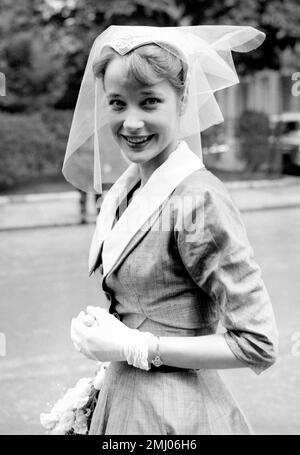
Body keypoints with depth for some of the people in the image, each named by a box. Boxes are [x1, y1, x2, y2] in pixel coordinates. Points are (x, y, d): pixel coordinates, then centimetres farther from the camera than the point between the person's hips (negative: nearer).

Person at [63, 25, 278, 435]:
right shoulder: (122, 190, 0)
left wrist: (132, 347, -17)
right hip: (120, 397, 7)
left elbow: (259, 346, -20)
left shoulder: (199, 200, -21)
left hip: (171, 414, -6)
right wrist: (101, 326, -4)